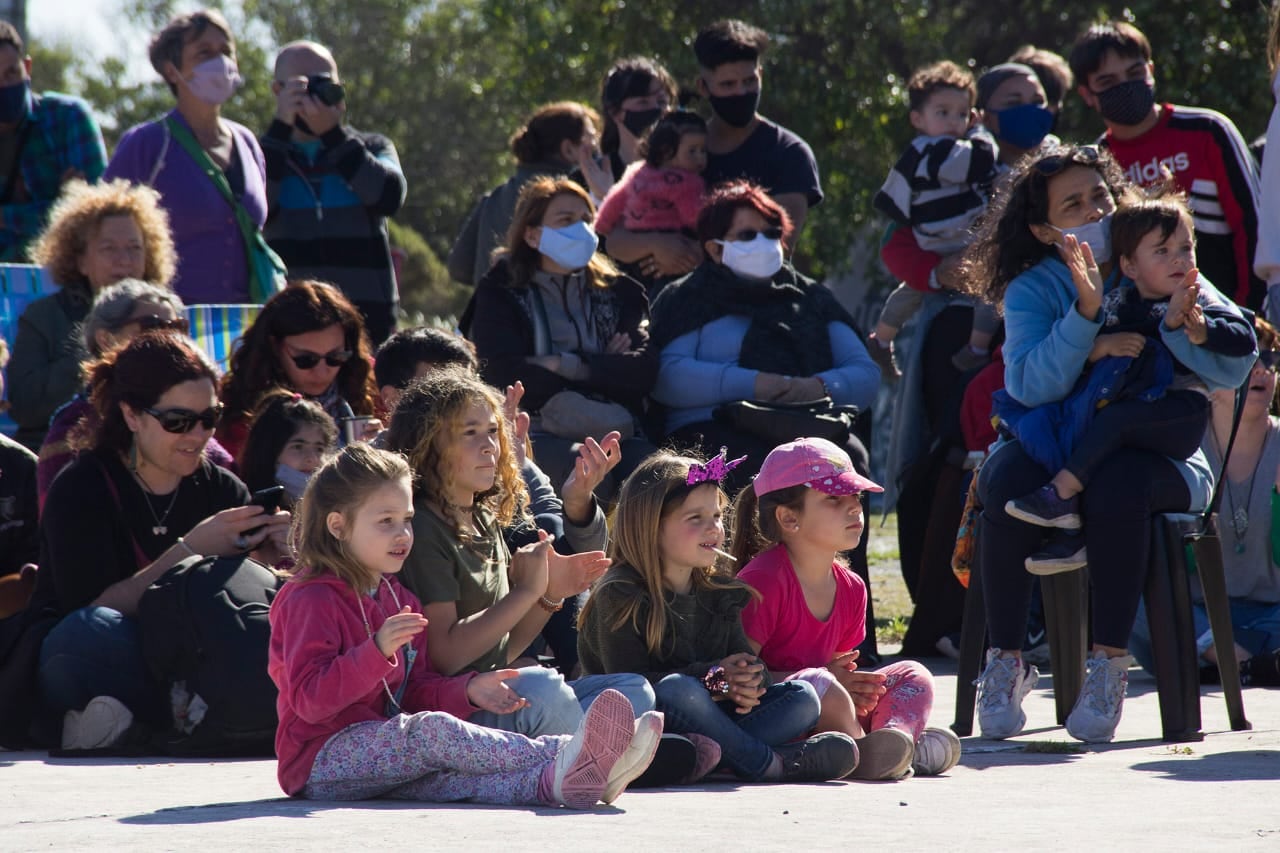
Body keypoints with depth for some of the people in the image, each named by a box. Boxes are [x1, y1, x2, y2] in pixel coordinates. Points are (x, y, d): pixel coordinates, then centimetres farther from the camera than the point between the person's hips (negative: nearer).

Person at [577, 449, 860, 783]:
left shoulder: (719, 591, 15)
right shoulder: (619, 596, -8)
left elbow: (745, 661, 11)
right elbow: (628, 682, -18)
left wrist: (750, 682, -16)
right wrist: (714, 677, -22)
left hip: (705, 720, 7)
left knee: (802, 698, -10)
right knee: (677, 690, -39)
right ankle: (769, 764, -28)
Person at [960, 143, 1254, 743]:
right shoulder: (1032, 290, 2)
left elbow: (1233, 368, -8)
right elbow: (1030, 387, -17)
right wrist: (1086, 312, -26)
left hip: (1155, 454, -1)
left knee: (1118, 483, -36)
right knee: (1007, 480, -32)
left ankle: (1109, 663, -29)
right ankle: (1006, 661, -21)